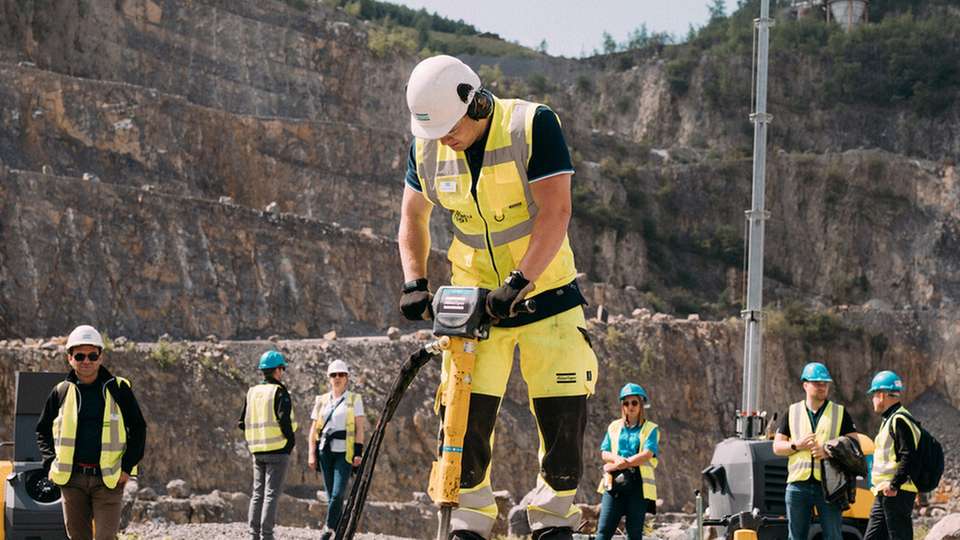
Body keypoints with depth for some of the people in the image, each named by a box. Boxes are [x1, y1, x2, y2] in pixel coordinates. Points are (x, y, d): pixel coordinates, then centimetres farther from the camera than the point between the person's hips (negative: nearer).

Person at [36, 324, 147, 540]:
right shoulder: (61, 392, 7)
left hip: (109, 479, -2)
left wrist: (127, 467, -1)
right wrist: (50, 463, 4)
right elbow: (43, 430, 18)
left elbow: (138, 428, 7)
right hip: (71, 479, 2)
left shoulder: (118, 389, 2)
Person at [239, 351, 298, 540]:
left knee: (258, 493, 11)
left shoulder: (252, 392, 9)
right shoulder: (279, 392, -10)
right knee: (271, 494, -5)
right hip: (278, 449, -6)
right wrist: (291, 439, -5)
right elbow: (284, 420, -20)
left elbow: (243, 422, 10)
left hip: (258, 451, 6)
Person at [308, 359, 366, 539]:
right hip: (325, 451, 4)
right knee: (331, 495, 4)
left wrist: (358, 453, -10)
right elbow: (314, 430, 13)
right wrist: (312, 454, 5)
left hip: (344, 452, -4)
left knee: (338, 493, -15)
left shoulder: (354, 400, 4)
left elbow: (360, 428, -1)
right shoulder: (322, 401, 13)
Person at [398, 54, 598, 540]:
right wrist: (414, 282, -1)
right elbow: (412, 216, 12)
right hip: (475, 298, 3)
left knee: (563, 411, -4)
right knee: (466, 413, -5)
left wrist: (518, 281, -27)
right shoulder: (426, 147, -3)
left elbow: (555, 212, -21)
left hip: (544, 292, -3)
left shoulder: (532, 125, -17)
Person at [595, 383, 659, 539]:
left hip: (638, 484, -3)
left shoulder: (650, 429, 6)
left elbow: (647, 455, -8)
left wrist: (617, 465, -11)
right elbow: (604, 453, 11)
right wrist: (617, 458, -14)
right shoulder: (614, 427, 17)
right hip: (614, 483, 3)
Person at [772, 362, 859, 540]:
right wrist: (796, 445, -9)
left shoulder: (840, 413, 8)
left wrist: (830, 452, -14)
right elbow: (777, 447, 11)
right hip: (798, 484, 2)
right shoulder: (792, 413, 12)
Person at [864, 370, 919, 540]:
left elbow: (909, 456, -23)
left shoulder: (899, 421, -14)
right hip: (884, 493, 11)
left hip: (896, 493, -11)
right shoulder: (889, 420, 20)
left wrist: (894, 485, -26)